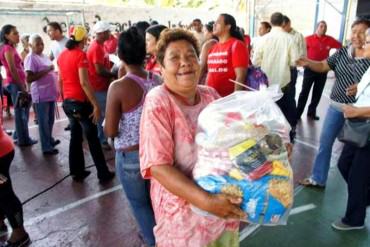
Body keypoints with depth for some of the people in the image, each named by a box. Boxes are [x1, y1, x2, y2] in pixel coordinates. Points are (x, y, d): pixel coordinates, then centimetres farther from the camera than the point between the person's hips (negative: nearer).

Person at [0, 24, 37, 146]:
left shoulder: (10, 48, 16)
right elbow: (12, 70, -17)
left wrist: (23, 84, 12)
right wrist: (22, 86, -15)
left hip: (16, 83, 9)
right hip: (15, 84, -9)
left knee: (23, 110, 17)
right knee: (20, 111, -2)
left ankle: (18, 135, 29)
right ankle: (23, 140, 7)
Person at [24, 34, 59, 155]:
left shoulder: (44, 56, 14)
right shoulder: (30, 58, -12)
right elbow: (29, 78, -21)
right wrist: (46, 70, -22)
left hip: (50, 93, 8)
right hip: (41, 95, -8)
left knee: (50, 119, 19)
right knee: (44, 121, 0)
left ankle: (50, 140, 35)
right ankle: (46, 147, 8)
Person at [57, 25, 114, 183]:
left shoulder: (62, 55, 9)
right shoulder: (80, 55, -14)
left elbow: (60, 80, 15)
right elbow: (84, 82, -22)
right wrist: (96, 105, -21)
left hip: (67, 102, 7)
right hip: (80, 102, -7)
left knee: (75, 136, 15)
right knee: (92, 138, 2)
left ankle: (77, 172, 22)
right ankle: (103, 174, 11)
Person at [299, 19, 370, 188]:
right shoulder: (343, 52, 2)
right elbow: (323, 66, 1)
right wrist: (308, 63, -17)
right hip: (336, 105, 5)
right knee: (324, 142, 10)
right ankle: (317, 179, 25)